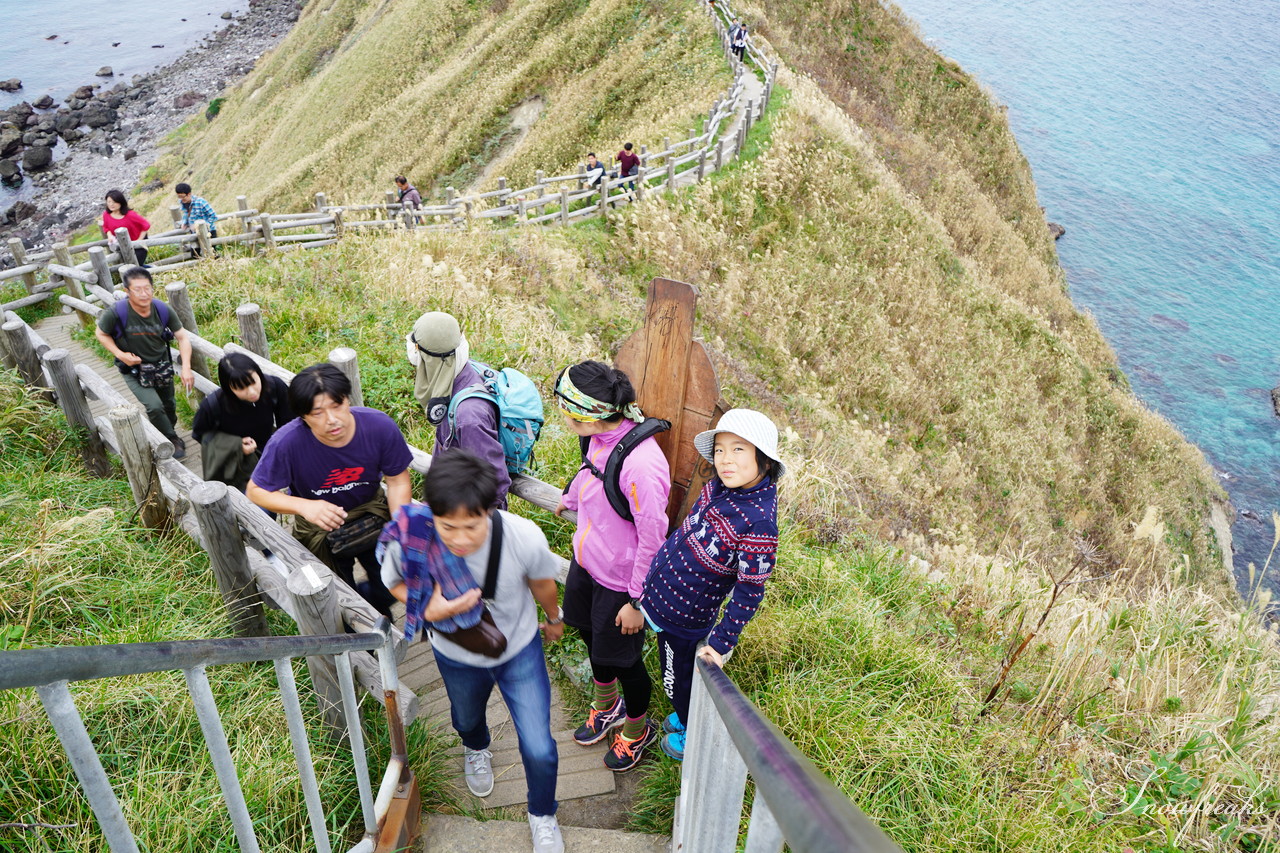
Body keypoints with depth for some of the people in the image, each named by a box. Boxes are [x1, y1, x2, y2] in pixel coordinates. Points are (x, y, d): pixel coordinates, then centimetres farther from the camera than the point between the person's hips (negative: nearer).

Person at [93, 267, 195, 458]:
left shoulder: (163, 310, -18)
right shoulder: (116, 313, -26)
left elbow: (183, 338, -9)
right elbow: (100, 333, -6)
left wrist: (186, 367, -19)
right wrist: (120, 354, -20)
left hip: (162, 366, 3)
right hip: (134, 370, -3)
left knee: (168, 407, 19)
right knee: (154, 407, -20)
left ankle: (169, 432, 50)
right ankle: (173, 441, 4)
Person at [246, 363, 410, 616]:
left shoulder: (381, 426, -27)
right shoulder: (286, 443, -31)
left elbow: (397, 482, -12)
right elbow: (256, 491, -17)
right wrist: (304, 506, -34)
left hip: (371, 509, 1)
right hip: (319, 522, -1)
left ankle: (375, 606, 36)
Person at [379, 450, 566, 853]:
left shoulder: (525, 538, -38)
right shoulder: (410, 541, -36)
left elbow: (542, 582, -13)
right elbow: (395, 582, -11)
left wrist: (554, 618, 9)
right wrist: (430, 611, -32)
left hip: (519, 649, -1)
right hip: (457, 656, 2)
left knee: (539, 750, 3)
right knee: (467, 718, 32)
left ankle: (542, 815, 39)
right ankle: (476, 749, 72)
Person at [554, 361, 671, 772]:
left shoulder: (640, 464, -36)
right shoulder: (602, 436, -10)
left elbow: (653, 537, -26)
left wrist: (638, 600, -17)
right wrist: (569, 500, 34)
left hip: (619, 579, -8)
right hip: (586, 562, 8)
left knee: (621, 657, 14)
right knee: (593, 638, 27)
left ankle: (638, 729, 44)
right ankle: (607, 705, 56)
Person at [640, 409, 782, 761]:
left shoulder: (758, 523, -32)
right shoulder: (719, 486, -9)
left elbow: (750, 593, -24)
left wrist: (721, 643, -21)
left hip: (683, 617, -7)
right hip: (659, 591, 7)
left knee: (679, 682, 19)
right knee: (678, 677, 30)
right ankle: (685, 717, 57)